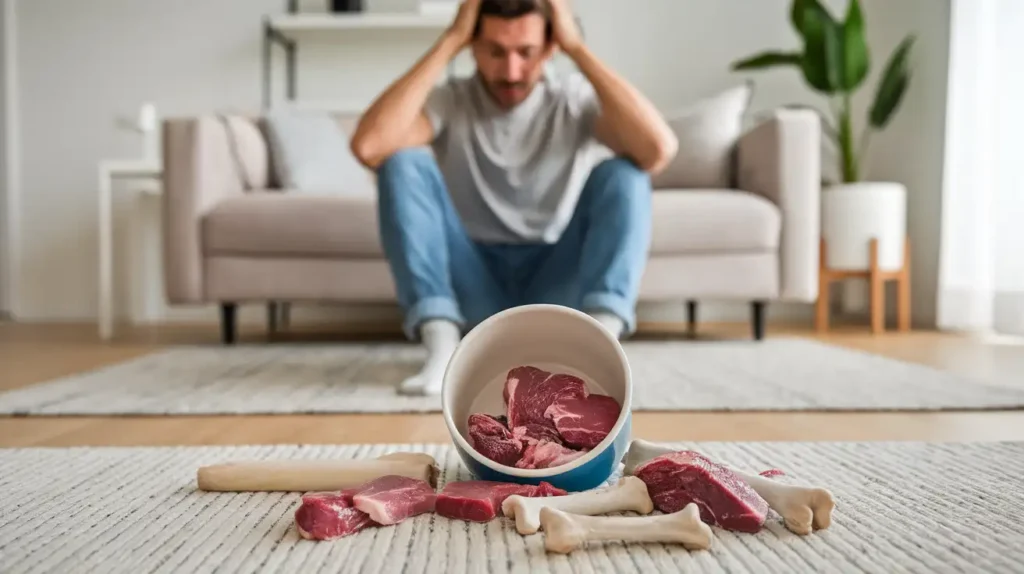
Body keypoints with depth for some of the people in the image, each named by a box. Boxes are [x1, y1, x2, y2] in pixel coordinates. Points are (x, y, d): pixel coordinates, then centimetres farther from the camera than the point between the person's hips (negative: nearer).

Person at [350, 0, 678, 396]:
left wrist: (578, 48, -18)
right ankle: (443, 345, -29)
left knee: (622, 172, -20)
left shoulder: (577, 100, -3)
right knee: (403, 164, -19)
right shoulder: (450, 101, -2)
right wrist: (448, 43, -18)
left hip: (558, 290, 0)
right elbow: (368, 147, -24)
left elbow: (660, 149, -25)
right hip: (474, 290, 1)